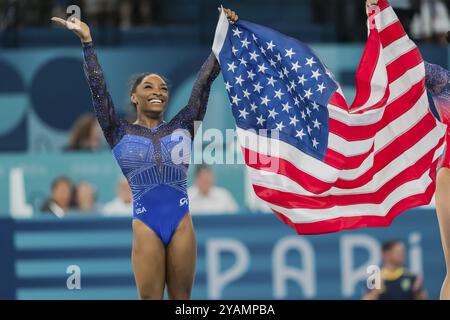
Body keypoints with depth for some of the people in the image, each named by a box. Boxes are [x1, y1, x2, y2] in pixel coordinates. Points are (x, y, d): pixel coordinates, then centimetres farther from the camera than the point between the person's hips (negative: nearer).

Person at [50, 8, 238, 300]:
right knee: (150, 299, 0)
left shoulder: (181, 127, 11)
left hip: (181, 222, 2)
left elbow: (204, 82, 9)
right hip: (146, 225, -2)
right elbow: (98, 88, 3)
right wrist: (87, 41, -2)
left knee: (182, 300, 5)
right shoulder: (121, 133, 7)